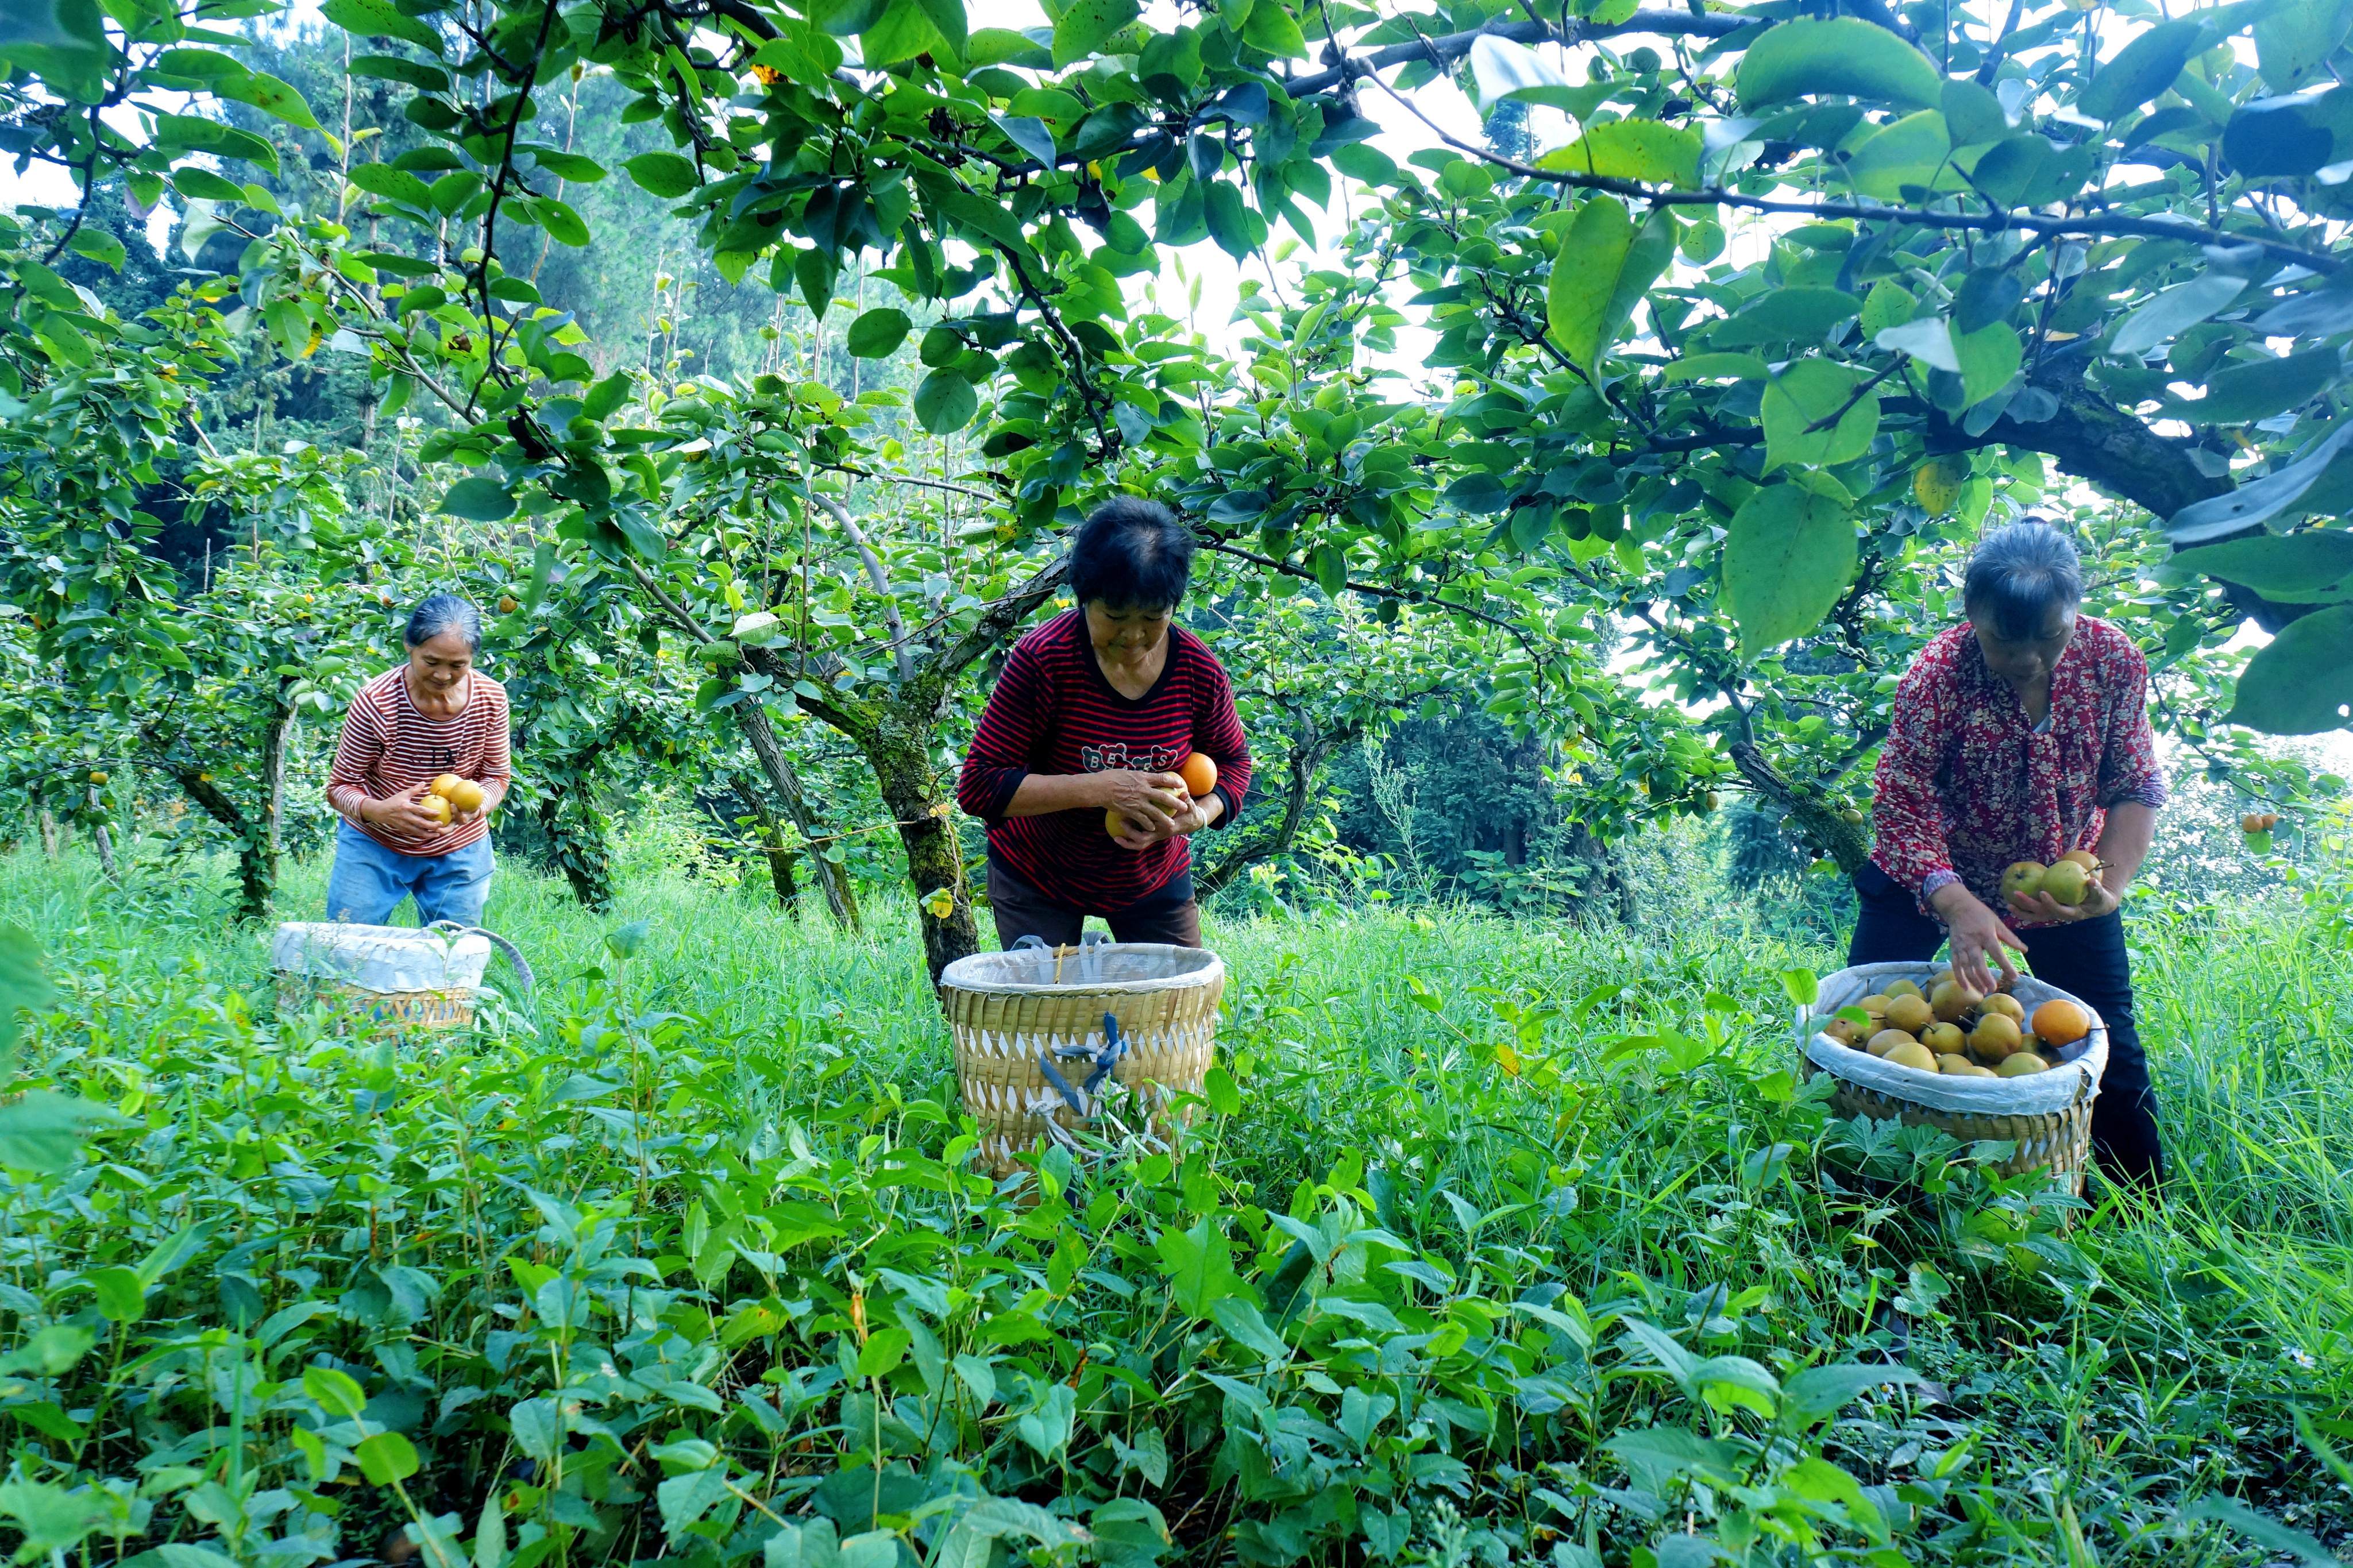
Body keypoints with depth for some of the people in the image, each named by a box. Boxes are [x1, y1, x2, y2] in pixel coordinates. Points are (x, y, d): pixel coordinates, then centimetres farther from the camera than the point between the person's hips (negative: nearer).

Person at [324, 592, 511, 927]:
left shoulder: (491, 698, -14)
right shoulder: (376, 702, -22)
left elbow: (497, 775, -2)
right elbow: (340, 787, -13)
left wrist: (477, 805, -25)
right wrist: (379, 810, -35)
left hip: (460, 850, 2)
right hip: (374, 845, -2)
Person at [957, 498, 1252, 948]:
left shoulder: (1199, 670, -15)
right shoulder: (1042, 660, -24)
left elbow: (1232, 761, 3)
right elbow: (979, 785, -25)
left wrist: (1197, 816, -19)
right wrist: (1100, 789, -35)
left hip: (1154, 876, 3)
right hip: (1037, 877, -3)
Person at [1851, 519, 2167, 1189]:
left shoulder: (2113, 660, -18)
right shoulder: (1937, 676, -28)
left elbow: (2136, 786, -8)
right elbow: (1904, 808, -29)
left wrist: (2111, 882, -24)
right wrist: (1958, 907, -43)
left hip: (2066, 884, 3)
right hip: (1935, 881, -2)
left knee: (2111, 1047, 6)